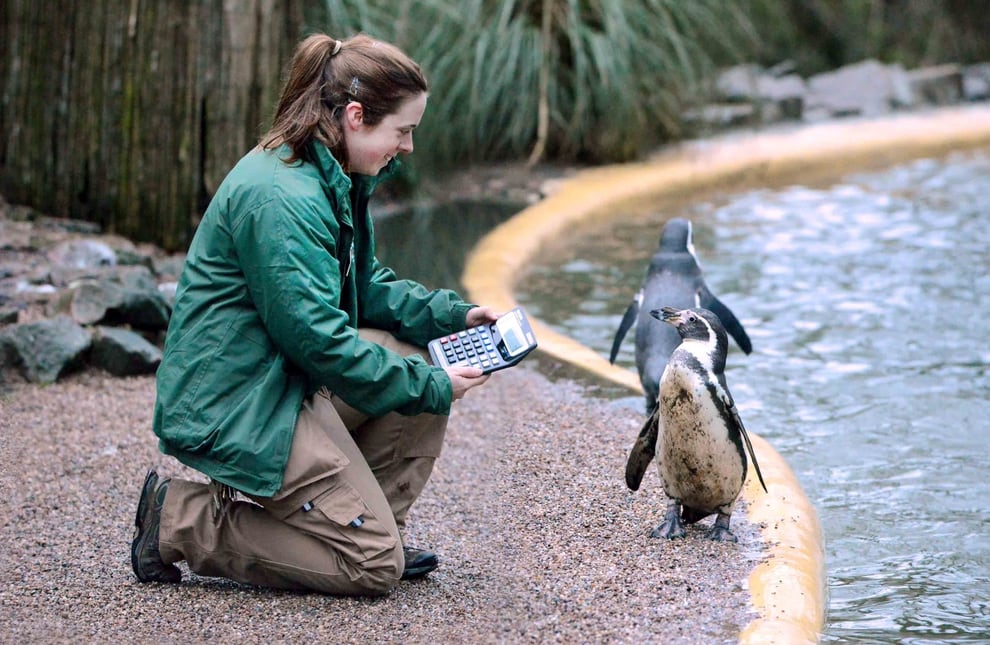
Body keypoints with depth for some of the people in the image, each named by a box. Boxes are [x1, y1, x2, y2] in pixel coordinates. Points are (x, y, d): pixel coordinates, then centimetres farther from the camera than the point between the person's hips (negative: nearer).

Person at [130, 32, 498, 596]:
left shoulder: (334, 181, 9)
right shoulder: (280, 197, -24)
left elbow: (365, 286, 18)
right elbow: (316, 336, -25)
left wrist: (454, 315, 4)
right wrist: (431, 386, -18)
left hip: (288, 376, 10)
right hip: (237, 407, -10)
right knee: (375, 568, -9)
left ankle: (374, 527, 11)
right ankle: (180, 521, -3)